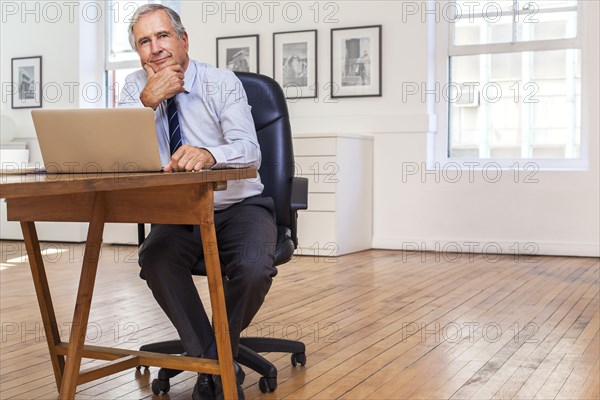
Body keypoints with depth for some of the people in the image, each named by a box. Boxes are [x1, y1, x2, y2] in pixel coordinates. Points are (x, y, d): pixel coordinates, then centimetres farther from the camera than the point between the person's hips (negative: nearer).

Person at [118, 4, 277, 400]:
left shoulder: (223, 82, -6)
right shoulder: (137, 87, 3)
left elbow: (249, 151, -21)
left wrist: (208, 154, -43)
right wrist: (148, 100, -21)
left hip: (240, 207, -2)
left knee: (253, 270, -31)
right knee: (155, 261, -29)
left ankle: (213, 362, -3)